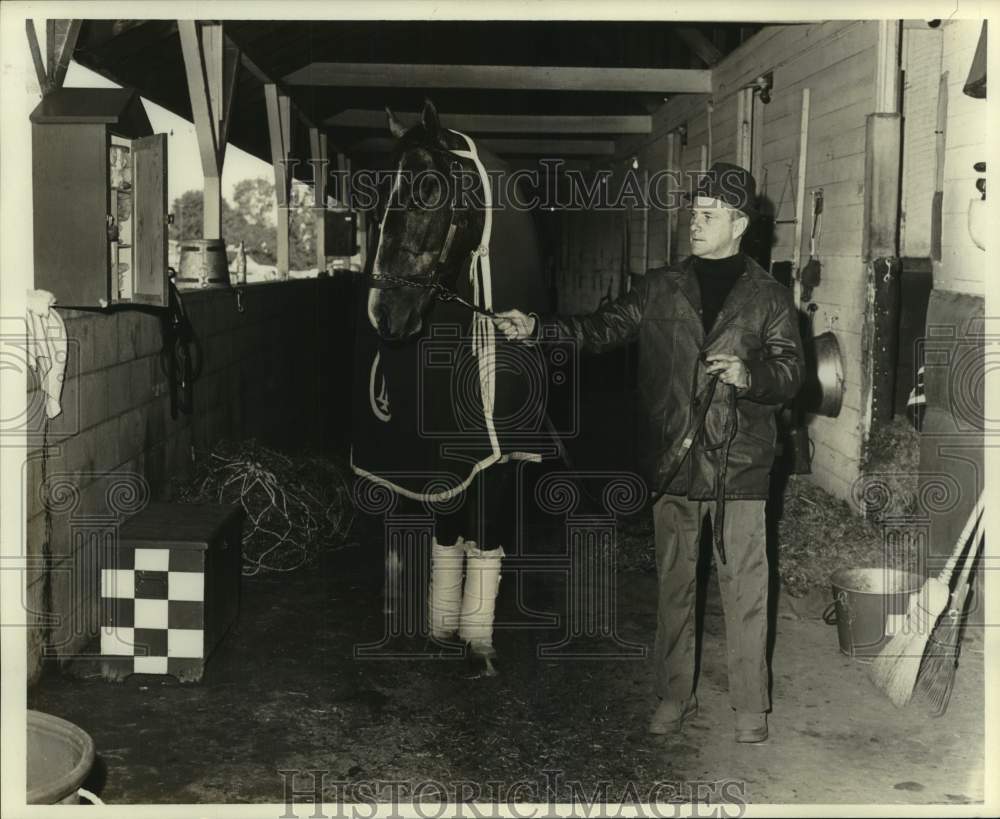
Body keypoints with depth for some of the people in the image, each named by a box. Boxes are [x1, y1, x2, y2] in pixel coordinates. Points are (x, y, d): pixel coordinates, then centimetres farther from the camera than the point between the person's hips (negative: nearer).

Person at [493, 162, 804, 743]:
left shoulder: (769, 296, 3)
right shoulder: (661, 288, 8)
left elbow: (791, 371, -1)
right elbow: (603, 329, 3)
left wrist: (749, 376, -22)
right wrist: (536, 328, -11)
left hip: (740, 463, -2)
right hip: (673, 461, 2)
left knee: (745, 587, 2)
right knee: (674, 582, 11)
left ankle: (751, 706, 15)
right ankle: (675, 695, 24)